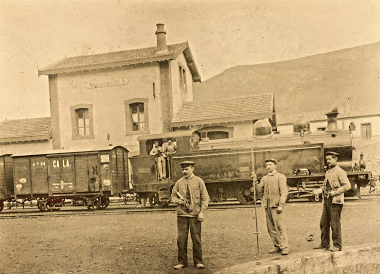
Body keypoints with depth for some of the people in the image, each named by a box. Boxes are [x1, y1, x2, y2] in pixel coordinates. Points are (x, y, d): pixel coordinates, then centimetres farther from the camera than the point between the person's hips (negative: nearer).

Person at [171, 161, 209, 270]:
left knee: (196, 239, 2)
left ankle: (198, 262, 14)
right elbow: (173, 196, 16)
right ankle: (182, 262, 12)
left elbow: (205, 198, 2)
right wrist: (178, 201, -7)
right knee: (181, 239, 1)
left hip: (195, 215, -2)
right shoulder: (179, 182, 9)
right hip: (182, 215, 2)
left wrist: (202, 212, -7)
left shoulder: (199, 181, 3)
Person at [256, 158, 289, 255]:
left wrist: (281, 205, -16)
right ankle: (277, 246, 15)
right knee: (271, 228, 7)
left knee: (280, 226, -9)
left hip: (276, 205, -6)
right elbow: (258, 190, 11)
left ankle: (284, 247, -4)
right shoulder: (264, 178, 17)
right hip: (267, 206, 6)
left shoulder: (280, 177, 0)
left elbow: (284, 192, -7)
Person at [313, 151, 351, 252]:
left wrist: (334, 192, -17)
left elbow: (347, 186, -14)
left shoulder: (340, 172, -7)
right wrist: (320, 190, 9)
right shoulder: (327, 172, 18)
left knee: (335, 224, -3)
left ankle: (337, 246, 6)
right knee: (323, 223, 8)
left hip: (335, 201, -8)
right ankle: (324, 244, 17)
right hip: (326, 201, 8)